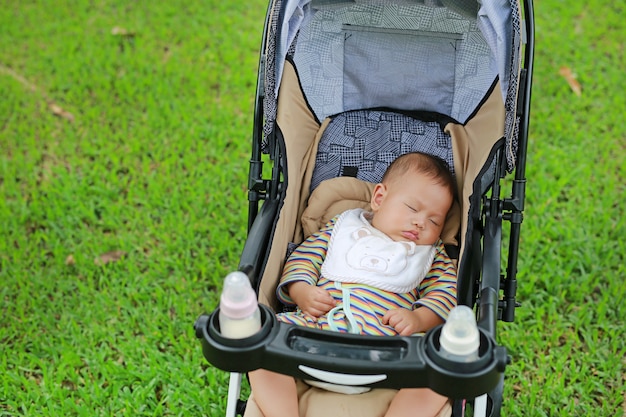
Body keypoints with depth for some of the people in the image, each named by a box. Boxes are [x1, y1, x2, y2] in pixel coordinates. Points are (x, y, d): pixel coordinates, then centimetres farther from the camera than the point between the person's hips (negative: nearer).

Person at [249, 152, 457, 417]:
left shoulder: (432, 254, 23)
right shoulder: (343, 227, 24)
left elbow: (447, 291, 11)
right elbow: (303, 259, 19)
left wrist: (419, 319, -10)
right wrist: (300, 291, -3)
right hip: (314, 325, 1)